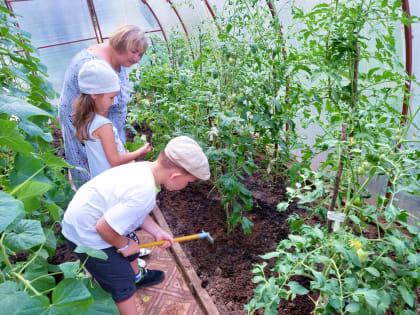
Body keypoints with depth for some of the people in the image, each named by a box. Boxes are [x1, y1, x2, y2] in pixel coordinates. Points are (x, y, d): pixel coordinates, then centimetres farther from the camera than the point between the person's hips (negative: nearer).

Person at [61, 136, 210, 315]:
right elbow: (104, 227, -30)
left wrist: (157, 232, 3)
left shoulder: (144, 167, -10)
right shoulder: (143, 194, -37)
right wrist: (124, 245, -12)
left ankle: (137, 276, 58)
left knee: (131, 243, 30)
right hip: (85, 235, -9)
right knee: (123, 285, 3)